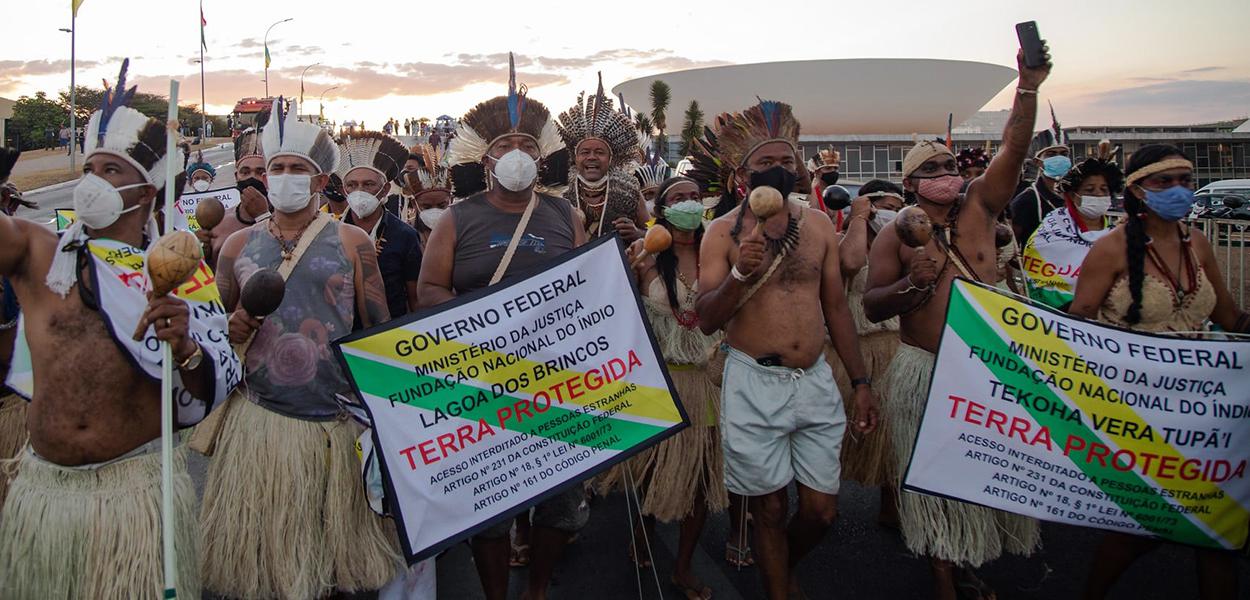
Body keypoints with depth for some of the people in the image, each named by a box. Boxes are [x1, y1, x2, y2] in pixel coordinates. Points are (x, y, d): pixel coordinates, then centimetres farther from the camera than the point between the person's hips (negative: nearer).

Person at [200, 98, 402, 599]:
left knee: (339, 550, 8)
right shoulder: (239, 247, 9)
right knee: (260, 550, 8)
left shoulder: (352, 243, 3)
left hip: (339, 423, -1)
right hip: (259, 421, 2)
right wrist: (234, 330, -6)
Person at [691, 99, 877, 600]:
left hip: (815, 380, 4)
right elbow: (706, 320, -8)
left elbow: (836, 306, 12)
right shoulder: (723, 232, -3)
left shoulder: (818, 224, 7)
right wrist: (739, 273, -25)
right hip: (754, 384, -3)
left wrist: (860, 381, 11)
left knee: (821, 510, 9)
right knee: (770, 508, 6)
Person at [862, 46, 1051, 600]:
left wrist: (1028, 87, -15)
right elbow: (871, 307, -4)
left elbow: (1012, 149, -4)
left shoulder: (979, 208, 7)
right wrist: (911, 284, -21)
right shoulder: (894, 235, -1)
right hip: (925, 372, -3)